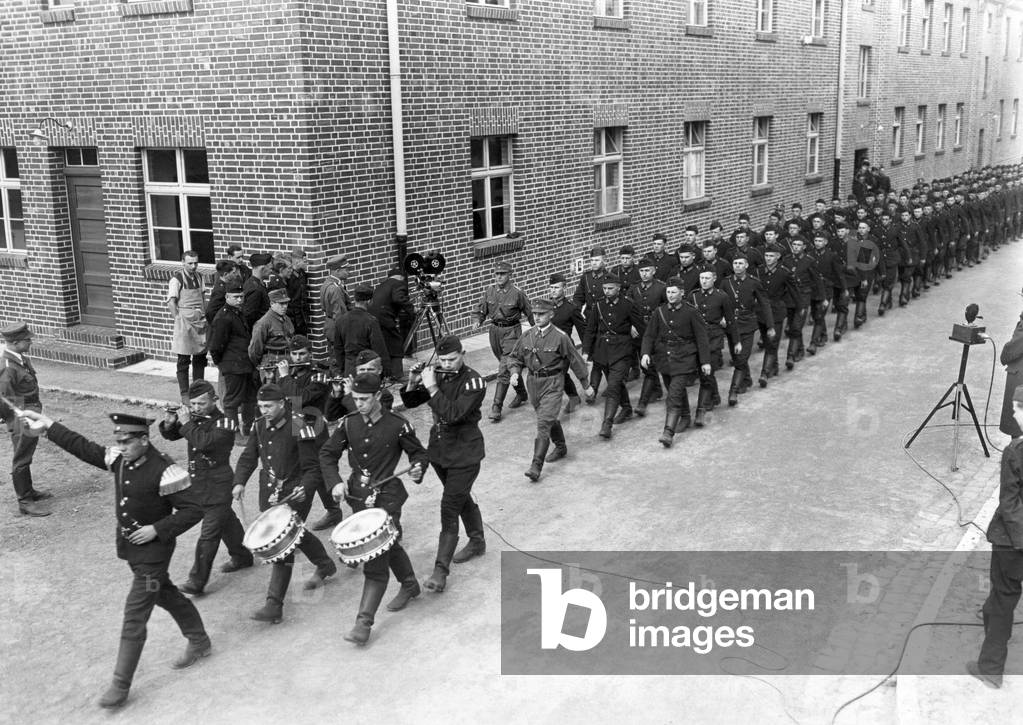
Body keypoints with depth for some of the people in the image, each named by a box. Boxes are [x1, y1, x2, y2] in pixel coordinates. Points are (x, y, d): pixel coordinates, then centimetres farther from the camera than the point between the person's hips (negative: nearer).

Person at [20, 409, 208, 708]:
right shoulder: (119, 458, -4)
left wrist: (157, 530, -25)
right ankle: (200, 642, 43)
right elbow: (85, 448, 8)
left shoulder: (164, 470, -26)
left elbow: (193, 510, -23)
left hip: (152, 549, -8)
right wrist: (48, 425, 5)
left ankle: (121, 685, 7)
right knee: (166, 594, 23)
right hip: (128, 545, 8)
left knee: (134, 614, -4)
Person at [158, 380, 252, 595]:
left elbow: (204, 442, -34)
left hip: (218, 486, -8)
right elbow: (171, 435, 11)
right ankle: (242, 557, 42)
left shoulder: (224, 423, -18)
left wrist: (187, 424, -24)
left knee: (209, 534, -6)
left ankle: (197, 581, -2)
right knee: (226, 522, 24)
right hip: (198, 484, 8)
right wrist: (169, 424, -10)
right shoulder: (196, 419, 3)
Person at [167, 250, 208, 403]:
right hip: (184, 320, -6)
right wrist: (178, 320, -13)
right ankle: (184, 393, 6)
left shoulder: (199, 277, 10)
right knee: (183, 359, 0)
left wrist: (205, 316, 9)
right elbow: (171, 303, -11)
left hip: (200, 320, 6)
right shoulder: (177, 279, -9)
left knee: (200, 357, 12)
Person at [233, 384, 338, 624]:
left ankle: (274, 605, -6)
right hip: (268, 493, 7)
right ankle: (325, 566, 50)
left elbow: (313, 468, -16)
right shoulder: (260, 426, 2)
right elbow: (249, 457, 10)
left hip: (294, 495, -7)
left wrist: (305, 489, -33)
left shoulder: (299, 428, -19)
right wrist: (240, 482, -6)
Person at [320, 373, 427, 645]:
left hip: (387, 496, -5)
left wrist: (418, 469, -19)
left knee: (376, 559, -11)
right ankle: (409, 586, 48)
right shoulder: (348, 423, 0)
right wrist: (335, 482, -8)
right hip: (359, 495, 5)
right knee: (389, 545, 22)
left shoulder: (398, 425, -11)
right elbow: (327, 454, 7)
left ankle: (364, 622, -10)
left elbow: (418, 451, 2)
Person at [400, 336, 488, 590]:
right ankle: (477, 541, 43)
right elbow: (410, 402, 4)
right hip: (439, 449, 7)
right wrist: (413, 383, -15)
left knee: (449, 508, -9)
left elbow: (453, 414, -30)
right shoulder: (438, 375, 0)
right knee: (461, 497, 23)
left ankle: (441, 570, -6)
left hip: (464, 454, -7)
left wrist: (432, 388, -31)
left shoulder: (474, 382, -18)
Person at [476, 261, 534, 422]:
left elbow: (529, 313, -3)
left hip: (511, 331, -5)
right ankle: (521, 394, 40)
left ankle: (496, 407, -11)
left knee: (504, 369, -11)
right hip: (495, 330, 5)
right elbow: (482, 310, 12)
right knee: (510, 366, 19)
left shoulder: (517, 293, -13)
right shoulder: (489, 291, 0)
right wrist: (479, 321, -7)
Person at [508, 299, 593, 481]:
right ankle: (561, 447, 47)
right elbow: (514, 357, 13)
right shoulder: (527, 335, 1)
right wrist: (515, 372, -8)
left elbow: (575, 360, -3)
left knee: (544, 422, -14)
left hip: (552, 384, -6)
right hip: (533, 382, 6)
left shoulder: (560, 337, -12)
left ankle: (536, 466, -17)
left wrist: (586, 385, 3)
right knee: (550, 419, 23)